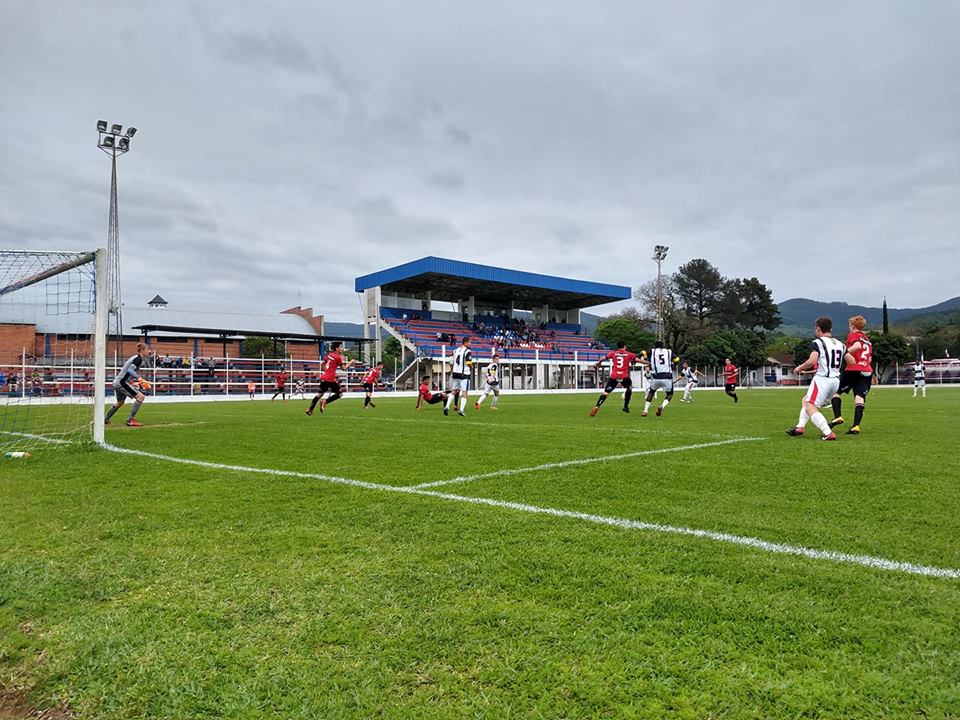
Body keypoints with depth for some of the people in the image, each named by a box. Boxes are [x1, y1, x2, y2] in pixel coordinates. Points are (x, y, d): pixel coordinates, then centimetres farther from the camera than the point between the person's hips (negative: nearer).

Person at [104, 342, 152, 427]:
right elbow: (130, 370, -28)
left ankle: (105, 420, 44)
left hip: (117, 382, 11)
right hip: (122, 382, -11)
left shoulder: (135, 357, 14)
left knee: (120, 402, 29)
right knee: (140, 397, -18)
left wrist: (136, 381, 17)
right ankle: (130, 420, -17)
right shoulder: (139, 359, -15)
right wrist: (139, 378, -35)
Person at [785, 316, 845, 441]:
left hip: (822, 379, -8)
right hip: (836, 380, 8)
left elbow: (812, 361, -21)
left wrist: (800, 368, -4)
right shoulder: (840, 344, 14)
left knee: (810, 407, -6)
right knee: (806, 400, 21)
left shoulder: (817, 343, -7)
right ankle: (800, 427, 15)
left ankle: (828, 433, -19)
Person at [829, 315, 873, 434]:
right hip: (867, 372, 6)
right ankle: (856, 426, -13)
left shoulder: (853, 335, 2)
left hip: (853, 371, -6)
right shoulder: (868, 340, 24)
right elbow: (870, 359, 22)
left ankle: (838, 417, -11)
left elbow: (857, 345, -19)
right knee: (860, 399, -3)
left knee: (835, 392, 6)